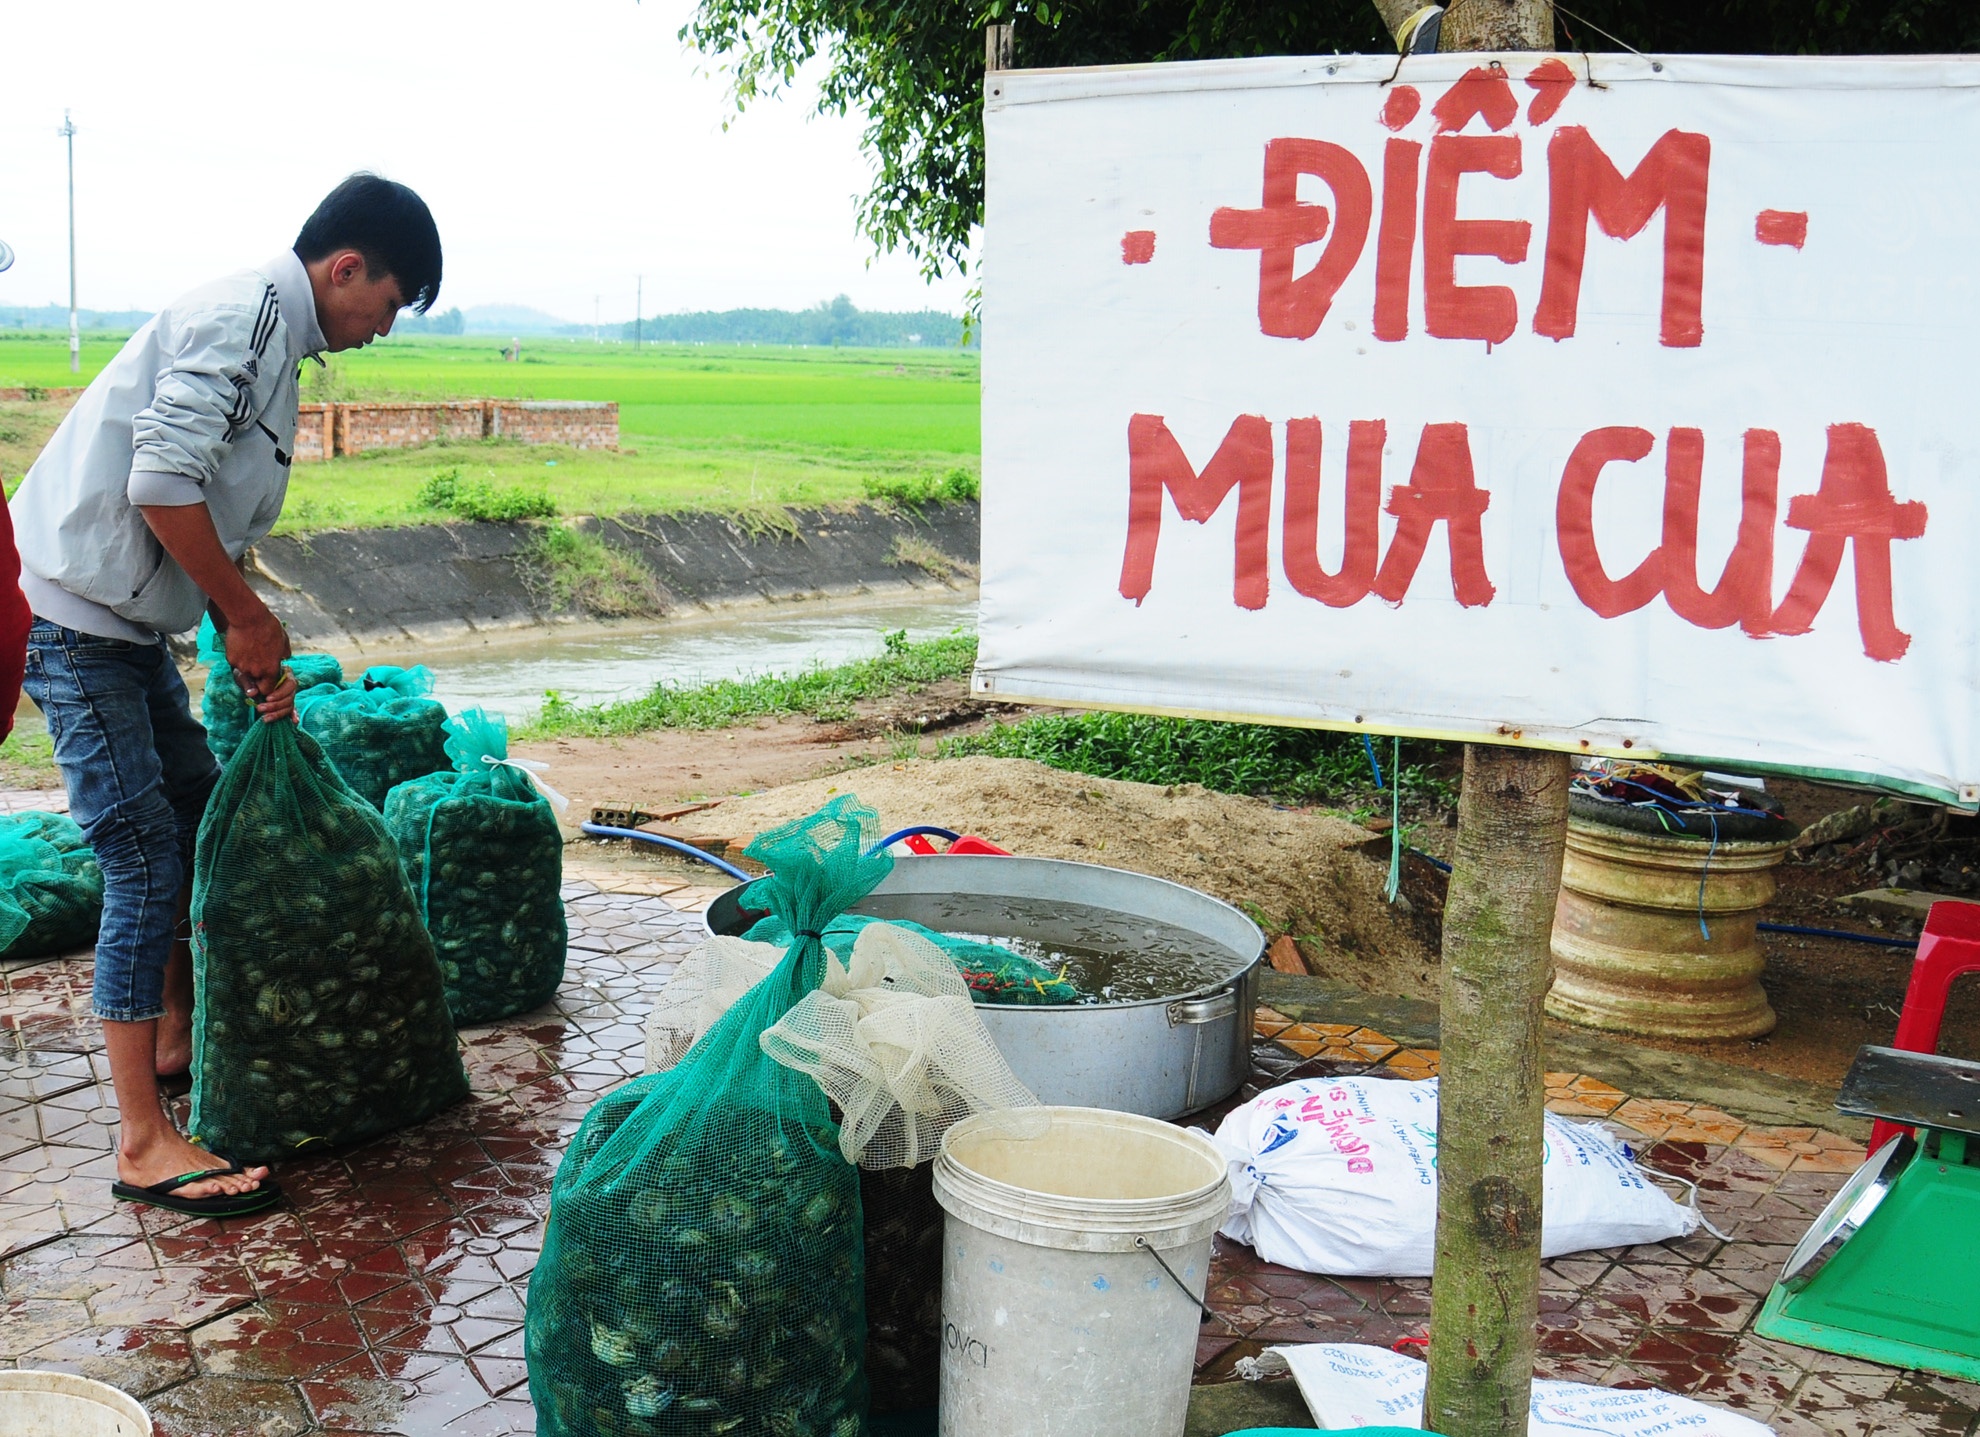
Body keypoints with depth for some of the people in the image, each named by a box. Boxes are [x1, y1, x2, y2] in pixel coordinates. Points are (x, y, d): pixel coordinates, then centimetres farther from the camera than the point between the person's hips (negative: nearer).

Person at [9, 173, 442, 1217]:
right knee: (146, 865, -9)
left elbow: (222, 523, 18)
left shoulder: (273, 343, 15)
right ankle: (144, 1144, -2)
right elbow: (162, 481, -26)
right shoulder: (242, 311, -16)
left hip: (125, 625, 10)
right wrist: (246, 614, -15)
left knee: (199, 818, 19)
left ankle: (177, 1039, 36)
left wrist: (255, 658, 12)